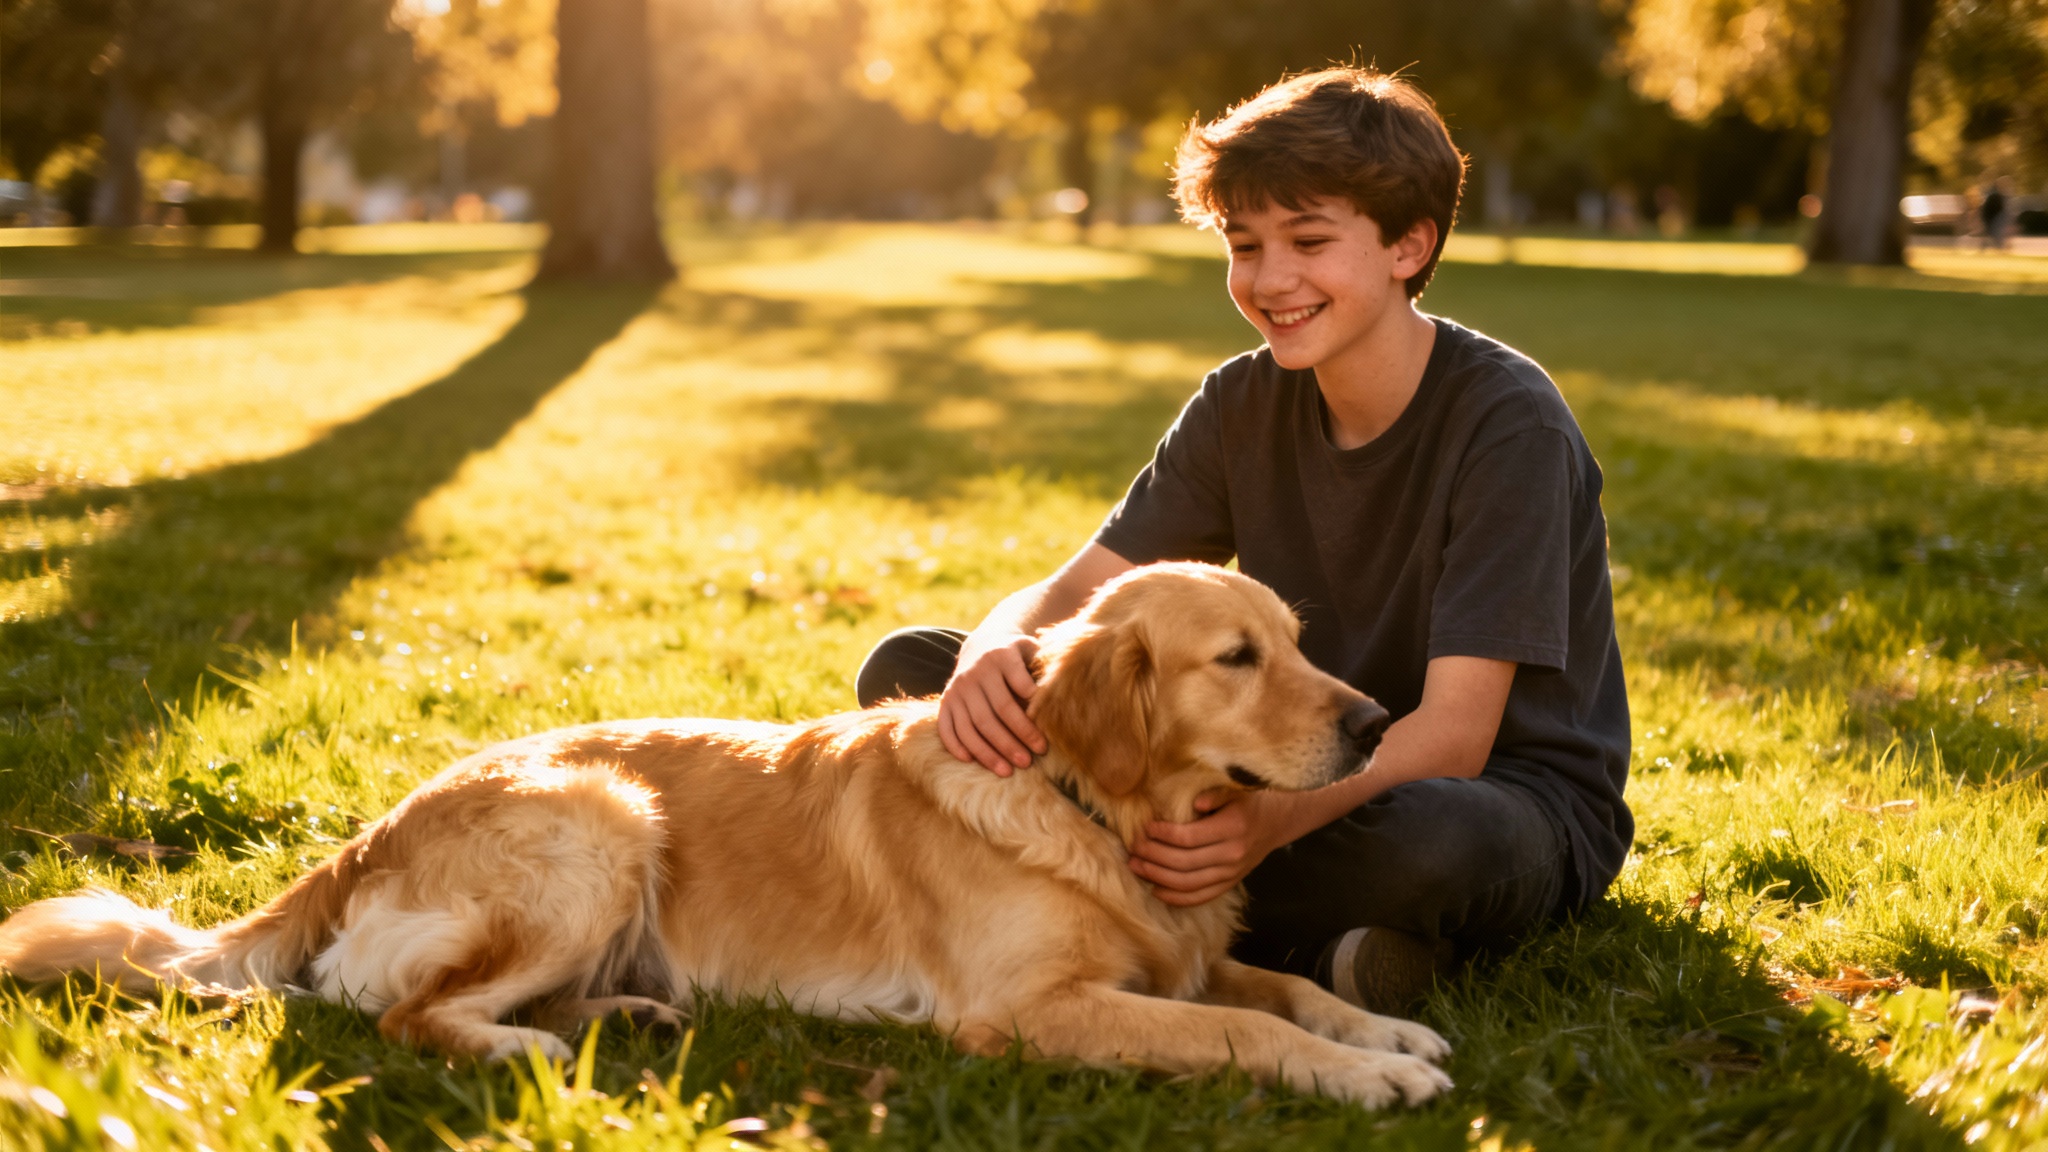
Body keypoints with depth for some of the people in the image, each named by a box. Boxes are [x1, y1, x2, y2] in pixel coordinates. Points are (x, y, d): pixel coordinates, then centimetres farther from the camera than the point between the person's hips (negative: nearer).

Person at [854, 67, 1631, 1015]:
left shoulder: (1507, 422, -19)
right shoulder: (1246, 404, 0)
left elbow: (1453, 733, -25)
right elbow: (1071, 592, -5)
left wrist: (1274, 817, -44)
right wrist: (997, 654, -30)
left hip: (1514, 789, -5)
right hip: (1302, 769, 6)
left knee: (1430, 841, -47)